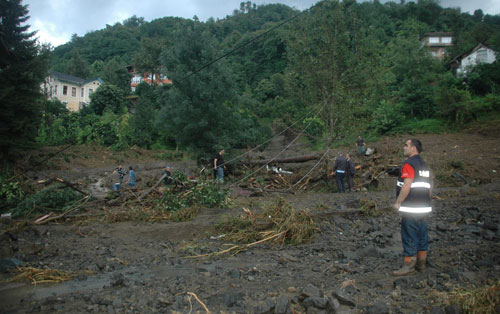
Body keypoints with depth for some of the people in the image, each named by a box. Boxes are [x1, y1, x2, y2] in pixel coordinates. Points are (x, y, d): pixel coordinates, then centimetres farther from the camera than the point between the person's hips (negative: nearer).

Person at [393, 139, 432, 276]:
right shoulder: (424, 165, 16)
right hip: (424, 208, 9)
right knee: (422, 235, 13)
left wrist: (398, 202, -13)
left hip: (411, 208, -9)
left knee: (409, 236, -3)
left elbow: (407, 186, -21)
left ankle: (409, 265, 1)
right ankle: (421, 263, 21)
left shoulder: (409, 164, -12)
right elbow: (429, 188, 18)